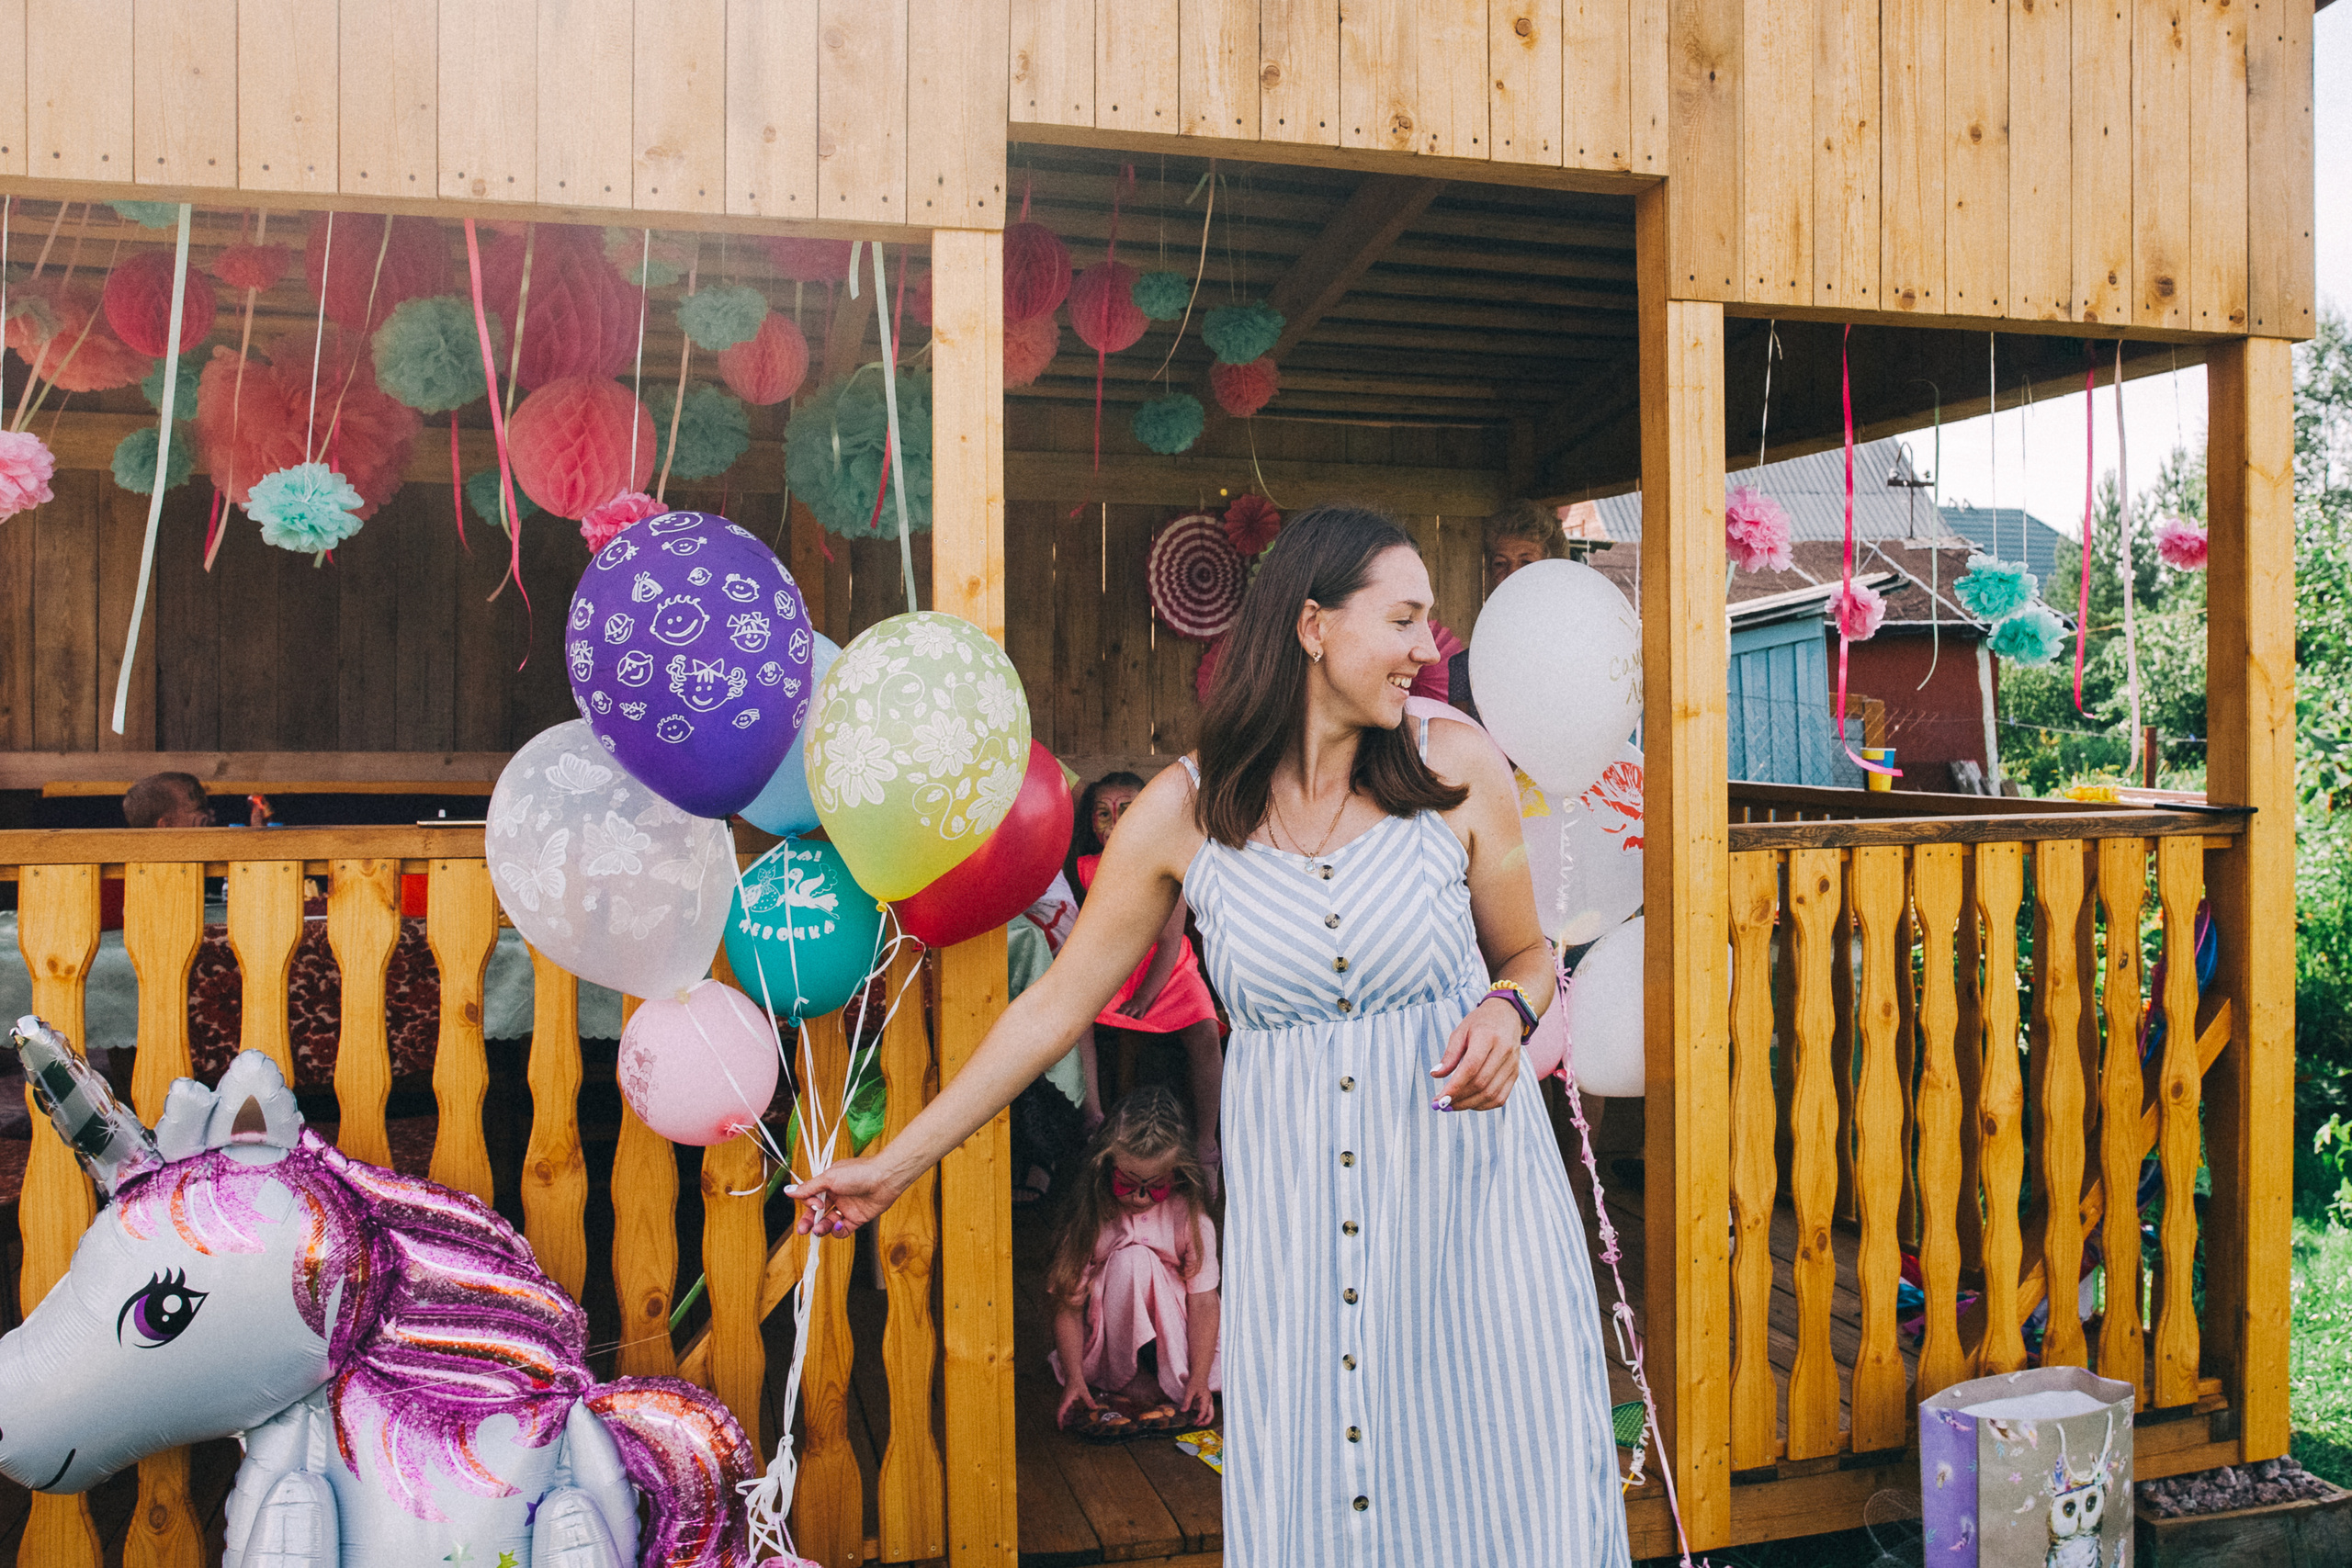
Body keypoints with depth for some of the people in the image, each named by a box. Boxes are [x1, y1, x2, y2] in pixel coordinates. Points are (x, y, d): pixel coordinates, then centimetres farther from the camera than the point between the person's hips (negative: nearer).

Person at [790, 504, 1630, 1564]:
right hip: (1295, 1198, 0)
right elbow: (1056, 1004, 1)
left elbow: (1525, 953, 11)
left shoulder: (1455, 771, -4)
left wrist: (1505, 1015, -14)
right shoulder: (1184, 814, -6)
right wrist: (894, 1165, 5)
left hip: (1467, 1182, 1)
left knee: (1506, 1482, 6)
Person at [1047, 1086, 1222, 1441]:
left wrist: (1199, 1378, -25)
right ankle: (1128, 1381, -20)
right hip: (1108, 1336, -1)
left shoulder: (1191, 1217, -11)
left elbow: (1203, 1300, -15)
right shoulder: (1090, 1218, -14)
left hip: (1173, 1329, 1)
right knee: (1132, 1259, -31)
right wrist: (1074, 1379, -23)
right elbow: (1068, 1305, -13)